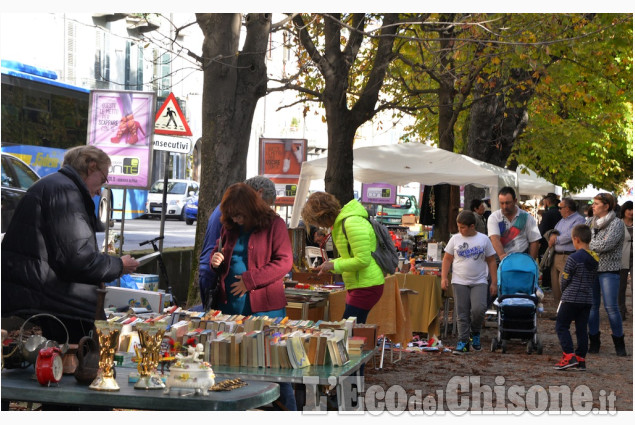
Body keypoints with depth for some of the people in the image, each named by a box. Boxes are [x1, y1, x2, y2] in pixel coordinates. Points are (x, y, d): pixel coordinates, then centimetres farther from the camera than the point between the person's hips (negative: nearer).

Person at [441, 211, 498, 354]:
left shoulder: (484, 239, 2)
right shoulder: (455, 239, 4)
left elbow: (491, 261, 6)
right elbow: (447, 259, 8)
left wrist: (494, 282, 2)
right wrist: (444, 277, -2)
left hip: (479, 282, -1)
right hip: (459, 282, 1)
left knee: (478, 309, -17)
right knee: (462, 314, 0)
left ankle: (475, 332, 9)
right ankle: (463, 341, 8)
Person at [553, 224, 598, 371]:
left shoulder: (573, 258, -14)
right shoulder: (595, 258, 7)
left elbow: (564, 280, -8)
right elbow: (594, 279, 13)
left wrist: (564, 289, 12)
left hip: (571, 298, -7)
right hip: (588, 298, 7)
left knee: (561, 326, 1)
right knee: (582, 328, 10)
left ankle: (569, 355, -10)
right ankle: (581, 359, 10)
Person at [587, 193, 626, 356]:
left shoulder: (617, 223, -7)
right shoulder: (590, 222, 12)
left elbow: (606, 245, -17)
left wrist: (587, 243, -6)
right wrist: (594, 246, -7)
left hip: (609, 270, -5)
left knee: (611, 307, -7)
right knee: (592, 306, 5)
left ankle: (619, 343, 4)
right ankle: (594, 341, 13)